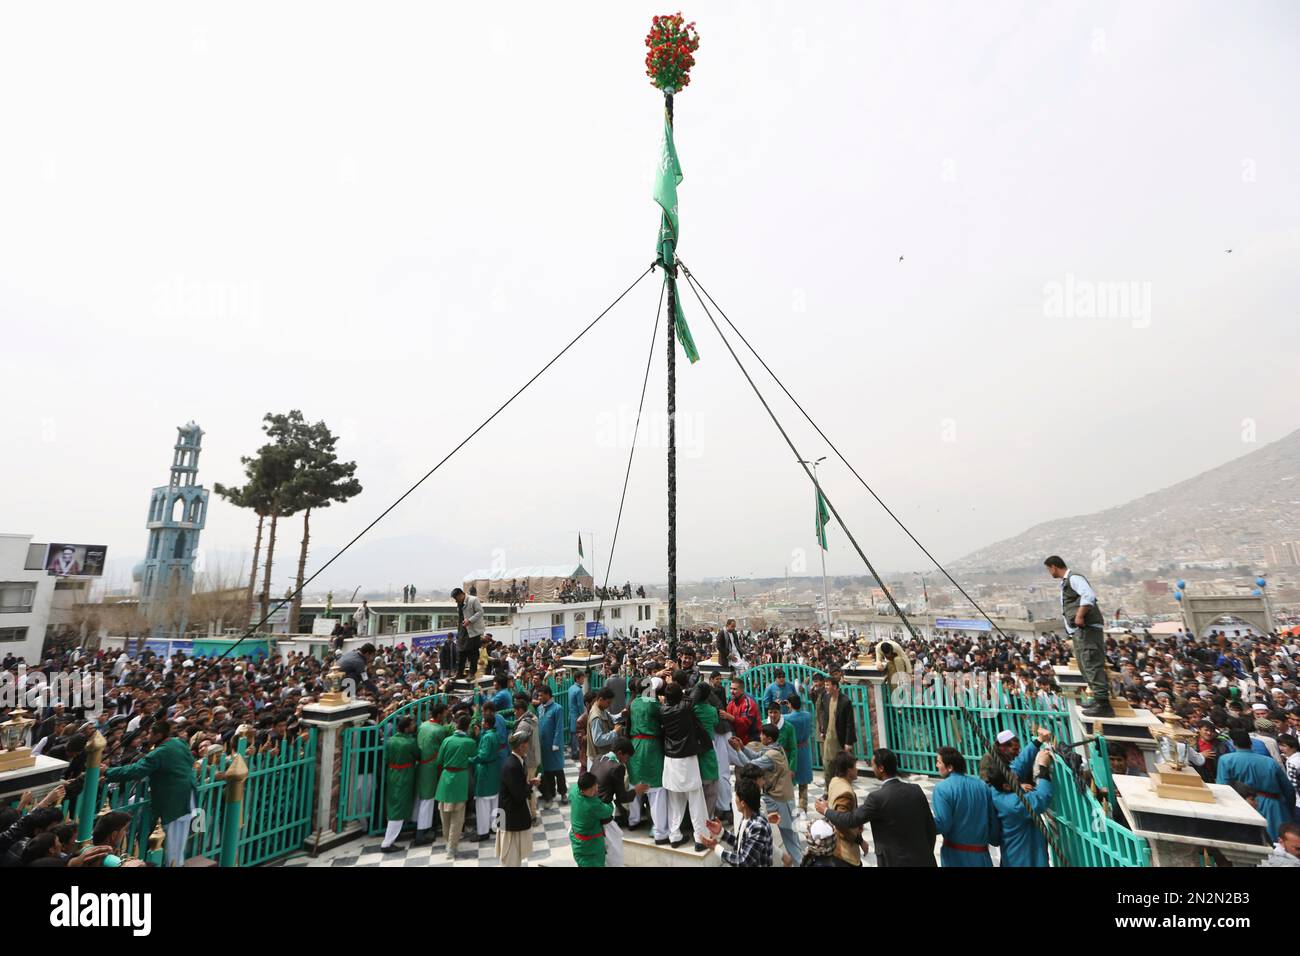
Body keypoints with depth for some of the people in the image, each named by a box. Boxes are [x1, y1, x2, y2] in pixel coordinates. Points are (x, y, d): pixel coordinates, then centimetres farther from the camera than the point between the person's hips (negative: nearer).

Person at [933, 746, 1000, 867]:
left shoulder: (942, 788, -16)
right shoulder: (982, 784, 1)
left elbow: (942, 824, -20)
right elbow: (993, 819, 7)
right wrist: (995, 840, 26)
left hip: (956, 854, -4)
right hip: (981, 853, 5)